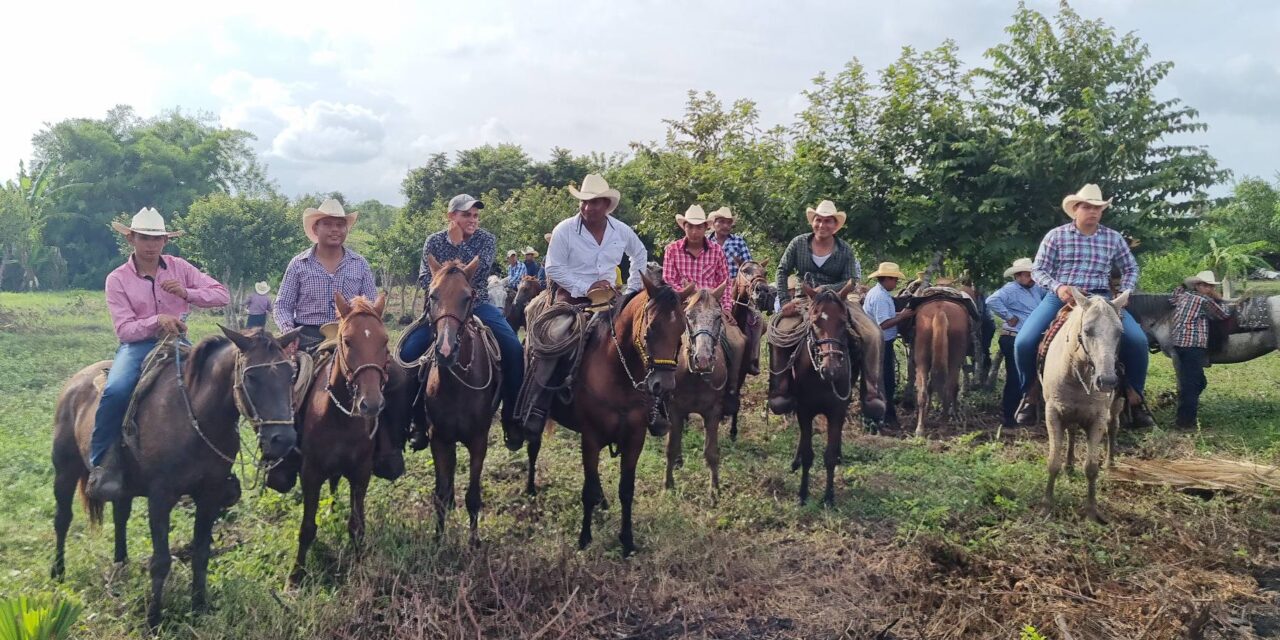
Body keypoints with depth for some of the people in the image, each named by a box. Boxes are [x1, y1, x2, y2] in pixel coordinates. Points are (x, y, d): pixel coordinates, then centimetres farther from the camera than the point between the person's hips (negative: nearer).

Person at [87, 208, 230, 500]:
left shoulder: (179, 267, 5)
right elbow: (124, 330, -7)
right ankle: (101, 464, -15)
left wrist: (186, 293, -14)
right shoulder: (117, 279, 0)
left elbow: (222, 295, 2)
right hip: (137, 344, -2)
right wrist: (157, 320, -24)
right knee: (116, 390, -33)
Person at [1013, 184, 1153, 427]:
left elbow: (1131, 269, 17)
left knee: (1137, 340, -19)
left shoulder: (1114, 238, 8)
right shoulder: (1056, 235, 1)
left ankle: (1135, 398, 3)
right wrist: (1057, 287, -18)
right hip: (1060, 296, -1)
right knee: (1024, 341, -22)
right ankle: (1030, 395, 3)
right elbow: (1038, 270, 1)